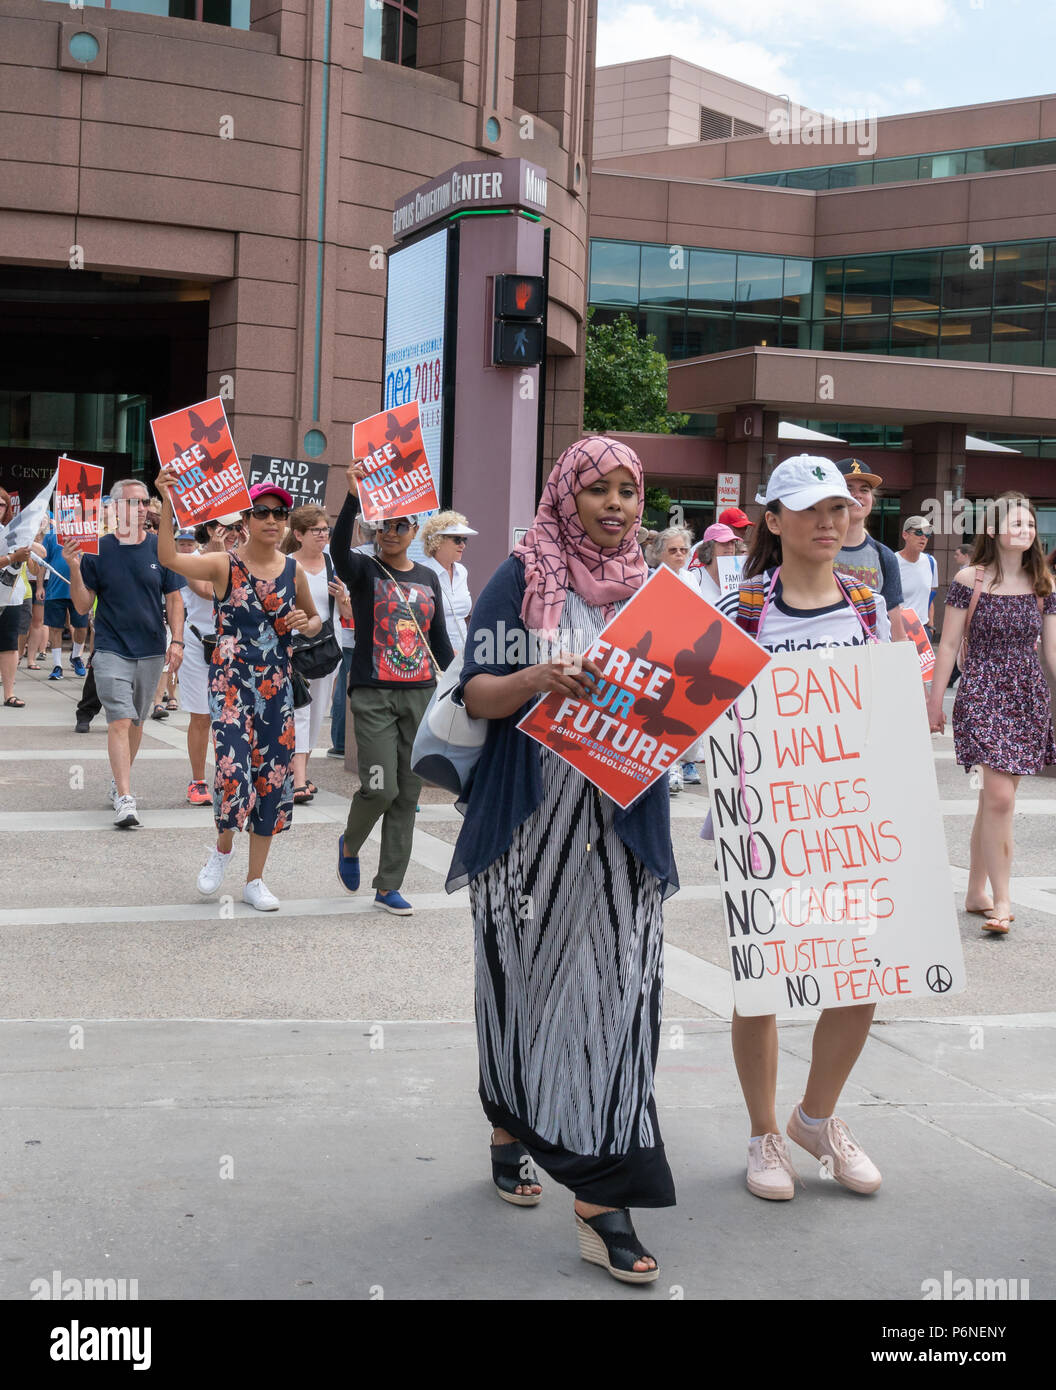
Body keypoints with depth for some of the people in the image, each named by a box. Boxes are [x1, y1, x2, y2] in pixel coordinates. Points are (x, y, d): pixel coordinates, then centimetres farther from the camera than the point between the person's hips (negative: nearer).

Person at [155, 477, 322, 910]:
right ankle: (223, 847, 14)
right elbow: (169, 558, -23)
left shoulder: (293, 571, 6)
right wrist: (167, 503, -33)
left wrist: (305, 625, -3)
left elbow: (315, 620, 21)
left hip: (277, 685, 4)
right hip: (231, 681, -4)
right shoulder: (224, 565, -6)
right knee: (234, 771, -19)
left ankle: (255, 880, 20)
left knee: (273, 777, 6)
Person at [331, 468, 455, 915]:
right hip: (373, 694, -4)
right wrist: (353, 495, -37)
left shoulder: (428, 578, 12)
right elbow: (339, 547, -24)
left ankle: (388, 887, 14)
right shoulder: (364, 571, -1)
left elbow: (440, 639, 16)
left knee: (408, 795, 5)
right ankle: (349, 845, 21)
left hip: (420, 695, 4)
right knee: (380, 788, -12)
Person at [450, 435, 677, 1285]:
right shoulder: (522, 578, 2)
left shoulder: (653, 587, 12)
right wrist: (540, 680, -23)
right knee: (524, 977, 8)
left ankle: (602, 1196, -2)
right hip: (532, 820, -2)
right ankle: (512, 1127, 33)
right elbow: (478, 693, -4)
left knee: (616, 990, -5)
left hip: (624, 825, 2)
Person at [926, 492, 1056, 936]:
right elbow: (949, 645, -1)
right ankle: (1001, 901, -6)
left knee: (994, 798, 8)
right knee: (1000, 797, -14)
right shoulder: (970, 580, -4)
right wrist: (934, 700, 0)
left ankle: (976, 892, 21)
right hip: (982, 694, -4)